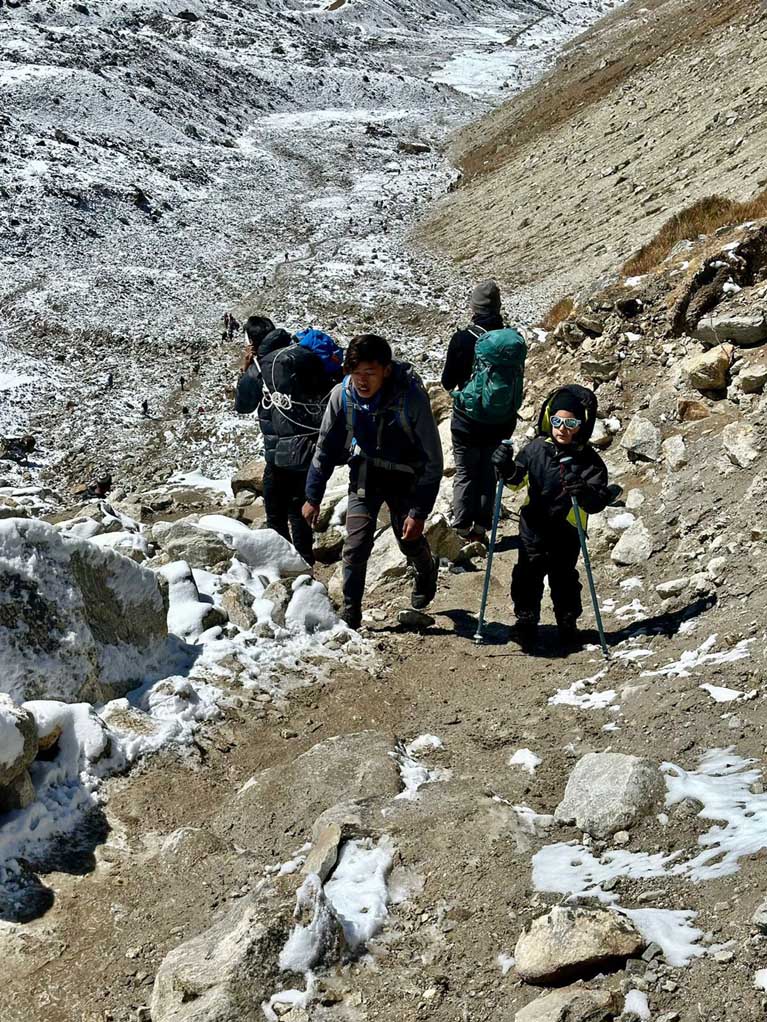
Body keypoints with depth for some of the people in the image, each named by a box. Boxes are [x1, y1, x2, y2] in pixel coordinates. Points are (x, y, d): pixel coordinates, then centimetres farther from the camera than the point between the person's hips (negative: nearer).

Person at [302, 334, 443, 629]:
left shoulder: (411, 397, -30)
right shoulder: (343, 395, -21)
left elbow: (432, 460, -22)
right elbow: (325, 447, -4)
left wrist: (419, 512, -21)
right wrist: (313, 496, 0)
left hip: (403, 477, -1)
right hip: (364, 475, 2)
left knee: (410, 540, 14)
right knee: (356, 545, -9)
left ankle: (426, 572, 49)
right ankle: (350, 612, 7)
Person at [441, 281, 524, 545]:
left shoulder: (462, 339, -18)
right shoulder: (514, 339, -8)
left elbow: (448, 382, -9)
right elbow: (518, 378, 4)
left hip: (467, 421, -3)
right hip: (502, 422, 3)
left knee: (465, 473, 13)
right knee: (489, 473, 19)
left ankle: (463, 525, 16)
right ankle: (482, 524, 23)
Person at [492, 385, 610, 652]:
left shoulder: (589, 460, -13)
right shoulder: (537, 448, -5)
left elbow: (599, 501, -18)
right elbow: (519, 480, 9)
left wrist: (584, 491, -39)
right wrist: (507, 469, -12)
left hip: (567, 532, -2)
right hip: (533, 527, 2)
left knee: (564, 578, 9)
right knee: (528, 575, 6)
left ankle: (568, 625, 28)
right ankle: (526, 621, 25)